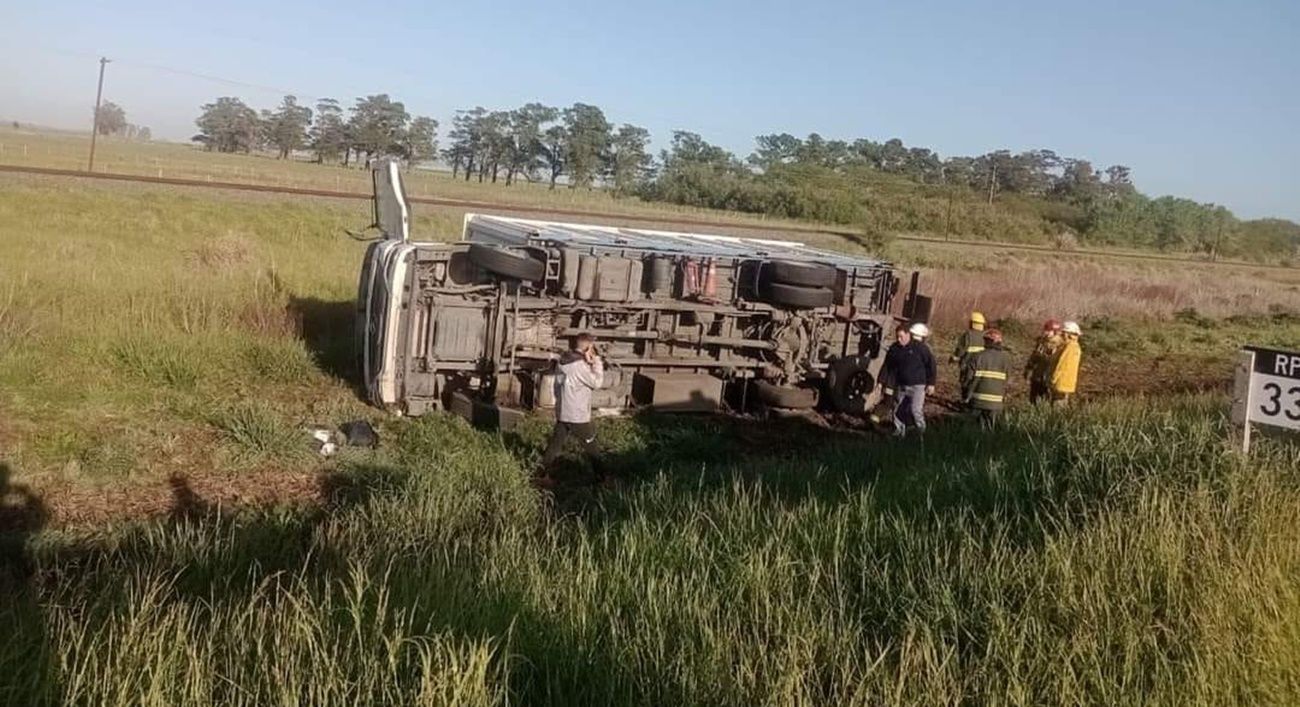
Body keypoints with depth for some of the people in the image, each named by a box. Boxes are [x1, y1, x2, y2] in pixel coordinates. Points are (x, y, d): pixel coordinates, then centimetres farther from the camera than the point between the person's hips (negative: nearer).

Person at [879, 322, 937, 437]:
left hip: (917, 385, -5)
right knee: (898, 410, 7)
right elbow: (888, 367, 10)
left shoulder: (920, 347, -9)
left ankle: (921, 431, 11)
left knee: (916, 410, -13)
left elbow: (930, 364, -3)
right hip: (901, 385, 5)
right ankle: (899, 431, 22)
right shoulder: (894, 349, 3)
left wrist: (931, 383, -3)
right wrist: (888, 384, 7)